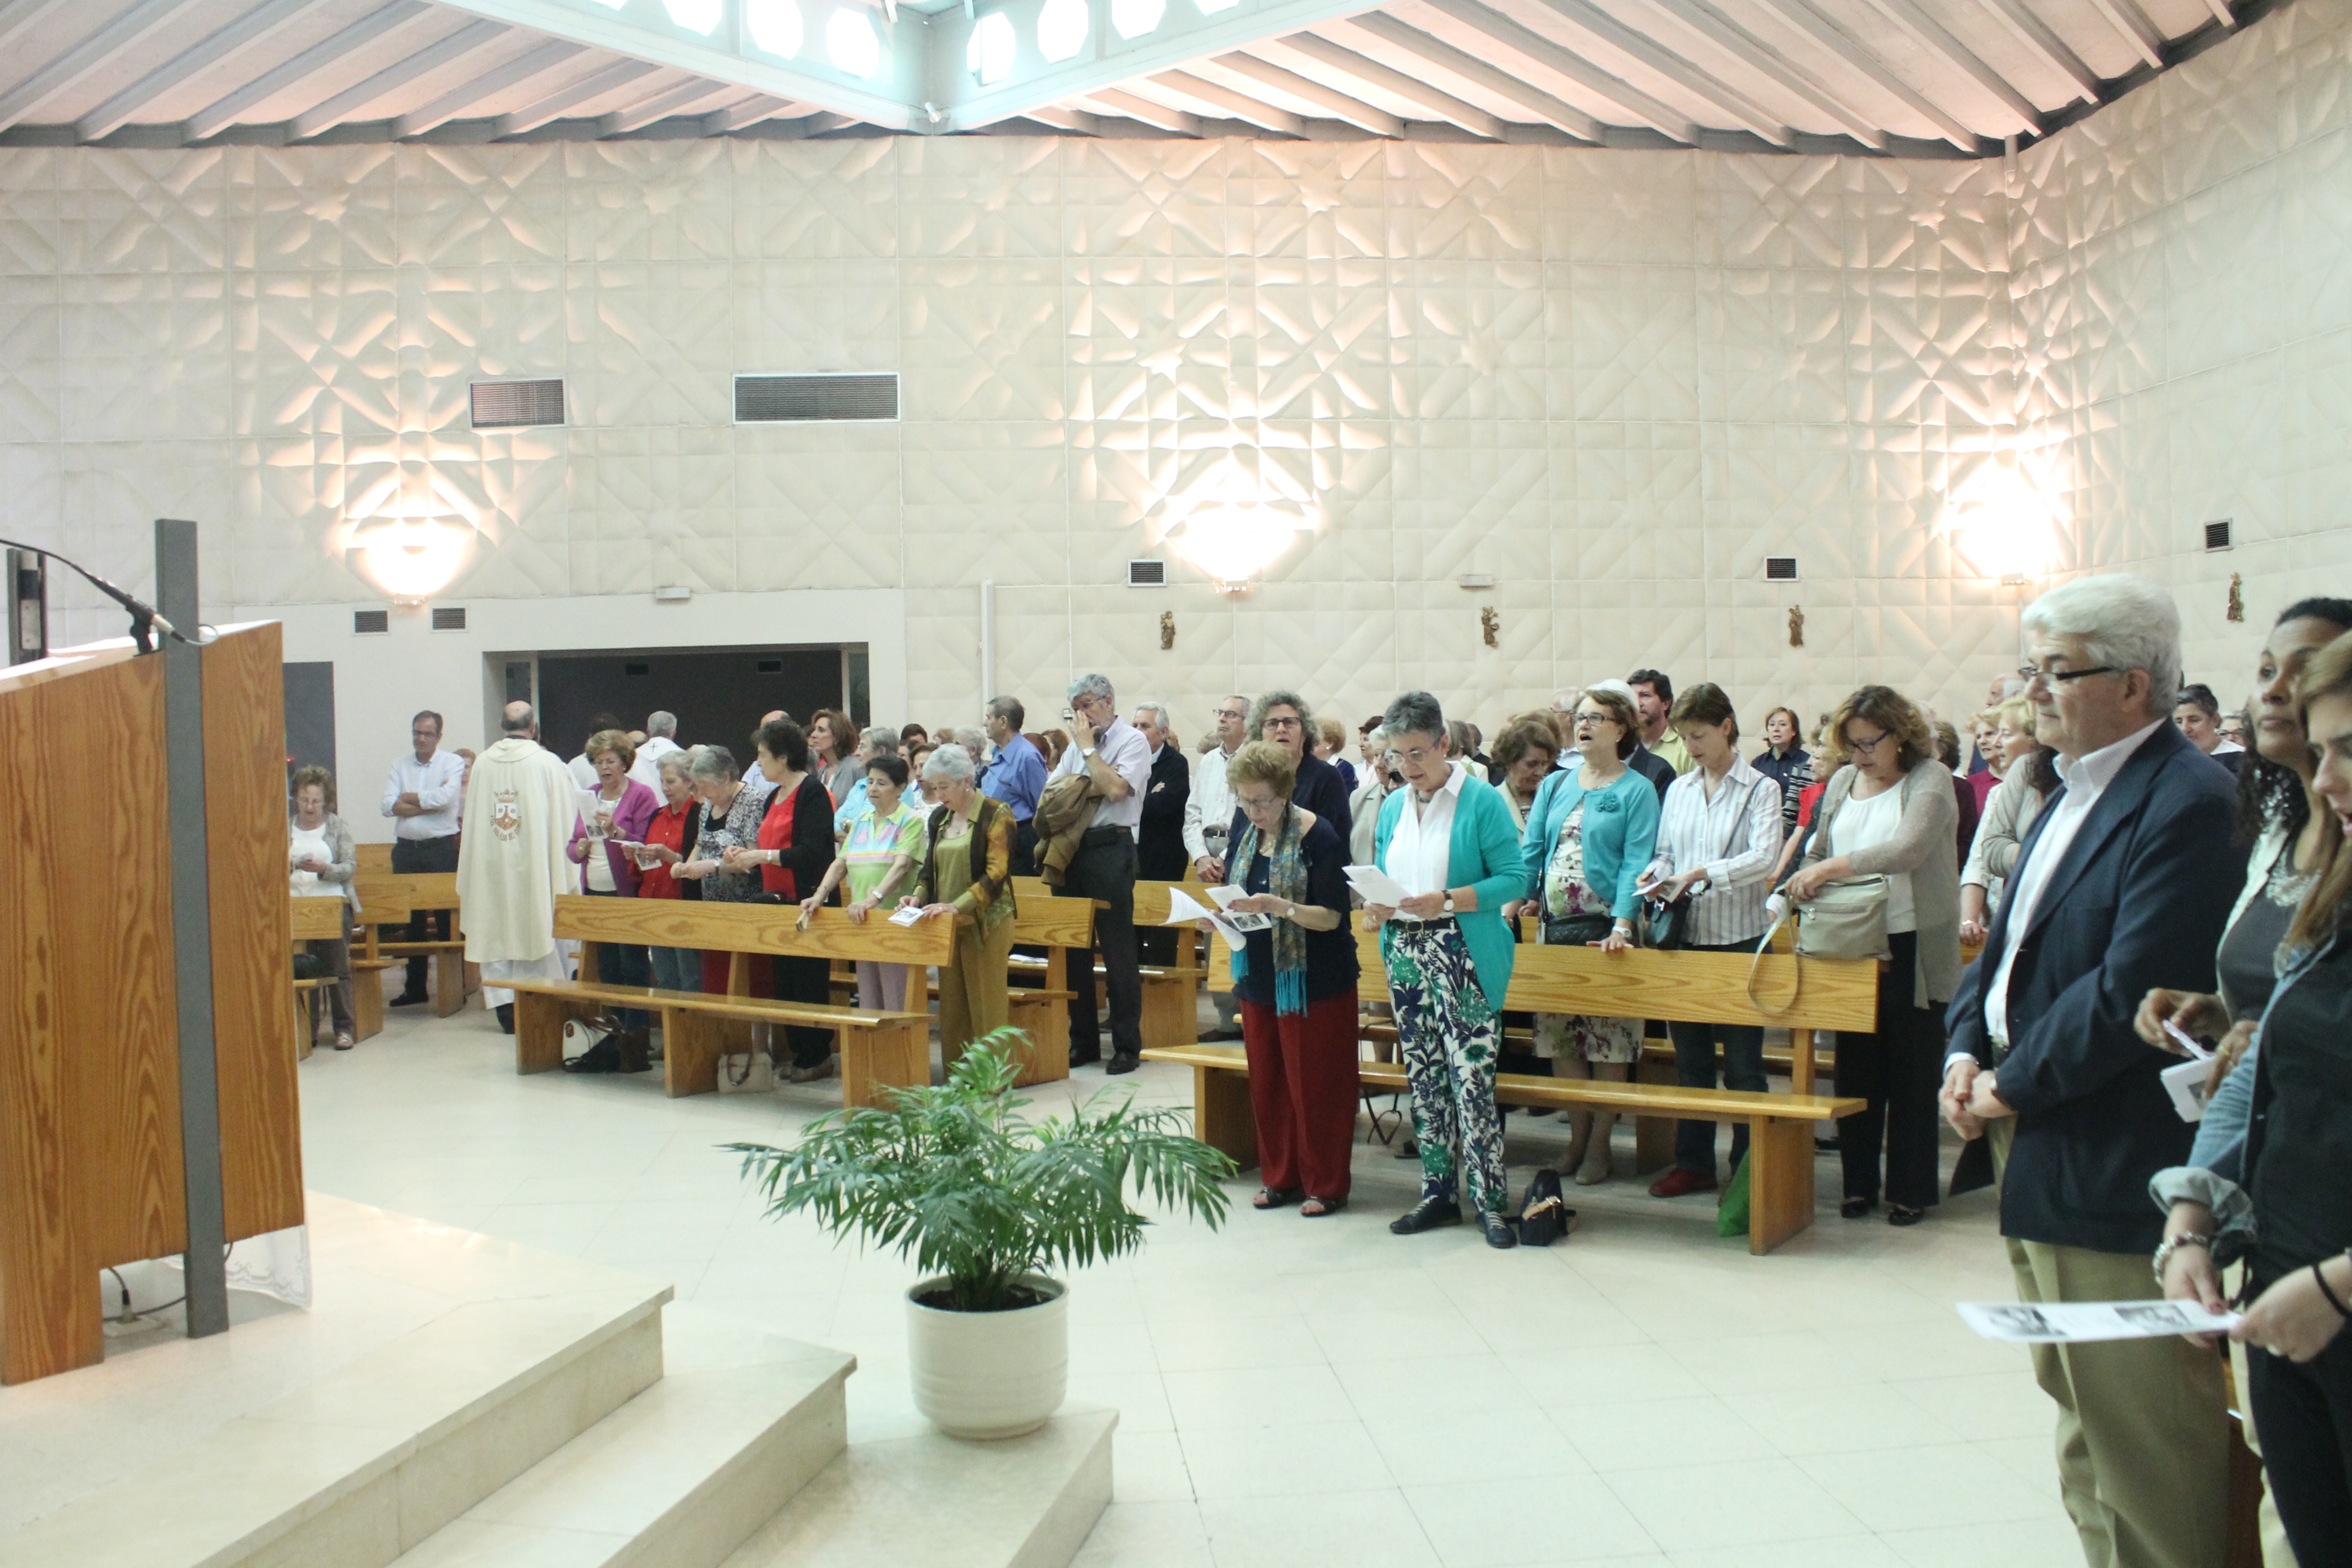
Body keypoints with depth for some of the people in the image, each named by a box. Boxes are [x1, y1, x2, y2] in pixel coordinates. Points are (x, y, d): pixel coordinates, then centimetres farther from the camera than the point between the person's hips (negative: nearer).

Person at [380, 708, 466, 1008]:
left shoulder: (453, 763, 0)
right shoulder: (400, 766, 11)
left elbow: (446, 798, -17)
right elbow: (388, 806, -2)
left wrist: (409, 798, -5)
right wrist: (429, 804, -12)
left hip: (441, 848, -4)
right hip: (406, 849, 4)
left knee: (447, 918, -3)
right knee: (411, 920, 9)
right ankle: (415, 987, 15)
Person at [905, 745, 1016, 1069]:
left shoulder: (995, 815, -8)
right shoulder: (939, 818, 12)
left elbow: (996, 874, -16)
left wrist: (957, 906, -25)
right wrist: (918, 895, -1)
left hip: (985, 922, -6)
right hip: (947, 924, 6)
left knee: (985, 1003, -4)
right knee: (952, 1004, 7)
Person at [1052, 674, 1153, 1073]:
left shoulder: (1133, 741, -3)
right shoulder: (1078, 745, 17)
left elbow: (1115, 788, -19)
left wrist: (1088, 747, -10)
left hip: (1110, 849, -7)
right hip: (1069, 848, 7)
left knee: (1117, 950, -3)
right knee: (1073, 950, 10)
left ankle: (1127, 1045, 4)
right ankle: (1082, 1040, 19)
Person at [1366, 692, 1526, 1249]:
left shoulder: (1481, 800, -7)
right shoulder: (1393, 807, 12)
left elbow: (1512, 878, -11)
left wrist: (1447, 900, -22)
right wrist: (1376, 906, -3)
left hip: (1463, 956, -6)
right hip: (1405, 953, 7)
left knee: (1471, 1078, -9)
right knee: (1423, 1078, 11)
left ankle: (1490, 1201, 0)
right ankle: (1438, 1192, 21)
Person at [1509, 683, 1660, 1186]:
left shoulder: (1636, 791, -2)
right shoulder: (1556, 785, 12)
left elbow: (1636, 863, -11)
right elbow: (1529, 852, 9)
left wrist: (1622, 925, -22)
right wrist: (1508, 907, -3)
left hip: (1606, 930, -5)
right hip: (1556, 926, 5)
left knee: (1609, 1041, -1)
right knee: (1560, 1037, 7)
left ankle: (1600, 1144, 9)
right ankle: (1577, 1135, 18)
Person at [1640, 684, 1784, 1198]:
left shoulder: (1761, 789, -4)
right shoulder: (1678, 790, 11)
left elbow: (1764, 858, -17)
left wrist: (1702, 874, -26)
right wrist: (1658, 876, -7)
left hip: (1739, 937, -5)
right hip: (1686, 937, 5)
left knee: (1742, 1062, 1)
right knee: (1689, 1055, 12)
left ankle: (1749, 1168, 12)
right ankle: (1693, 1162, 21)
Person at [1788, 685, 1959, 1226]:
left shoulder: (1930, 779, -6)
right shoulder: (1843, 781, 11)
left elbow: (1907, 850, -21)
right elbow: (1820, 849, 18)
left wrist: (1833, 867, -28)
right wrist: (1805, 879, -2)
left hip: (1912, 945, -5)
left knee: (1912, 1069, 2)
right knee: (1856, 1064, 8)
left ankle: (1911, 1190, 11)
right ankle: (1859, 1181, 17)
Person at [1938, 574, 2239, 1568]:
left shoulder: (2186, 803, -17)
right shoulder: (2074, 793, 13)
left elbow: (2131, 990, -23)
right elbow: (2009, 941, 17)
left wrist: (2012, 1087, -14)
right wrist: (1966, 1052, 1)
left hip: (2113, 1175, -10)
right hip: (2038, 1155, 10)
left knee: (2139, 1430, 1)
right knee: (2078, 1404, 21)